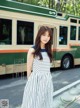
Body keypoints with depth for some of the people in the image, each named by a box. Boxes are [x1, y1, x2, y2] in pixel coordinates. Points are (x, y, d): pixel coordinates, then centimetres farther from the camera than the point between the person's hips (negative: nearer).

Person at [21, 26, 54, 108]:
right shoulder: (32, 50, -9)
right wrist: (31, 81, 0)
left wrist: (47, 78, 12)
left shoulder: (48, 50, 9)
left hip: (47, 80, 6)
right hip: (36, 80, -6)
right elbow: (29, 69, -5)